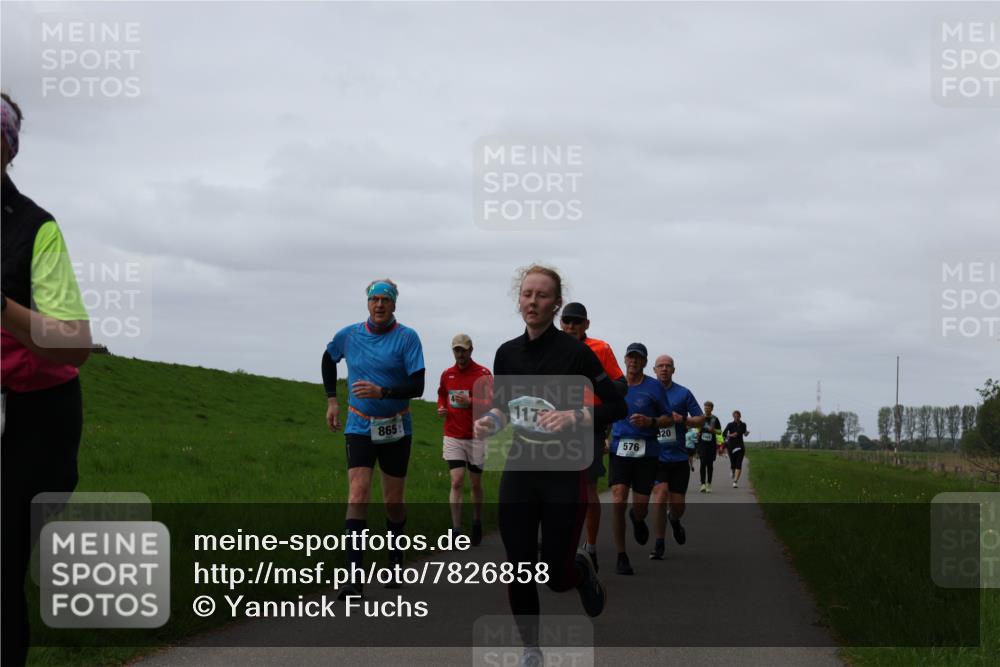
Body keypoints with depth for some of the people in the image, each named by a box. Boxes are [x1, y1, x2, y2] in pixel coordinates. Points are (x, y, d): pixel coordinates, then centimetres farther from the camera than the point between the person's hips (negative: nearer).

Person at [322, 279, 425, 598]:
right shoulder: (348, 335, 0)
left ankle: (395, 561, 31)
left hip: (396, 428, -1)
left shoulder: (407, 338, -8)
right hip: (359, 427, 1)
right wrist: (332, 400, 15)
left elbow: (417, 386, -14)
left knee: (393, 502, 7)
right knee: (358, 493, -15)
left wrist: (382, 392, -28)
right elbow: (329, 359, 21)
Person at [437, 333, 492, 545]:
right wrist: (441, 408, 3)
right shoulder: (447, 374, 8)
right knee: (457, 482, -9)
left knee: (476, 483, 9)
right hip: (453, 437, 2)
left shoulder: (483, 374, -5)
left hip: (476, 437, -2)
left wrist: (471, 402, -24)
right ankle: (456, 531, -12)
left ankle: (477, 523, 28)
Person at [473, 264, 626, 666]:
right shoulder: (507, 353, 3)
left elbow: (617, 406, -8)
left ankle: (582, 569, 36)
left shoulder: (574, 352, -11)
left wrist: (573, 416, -23)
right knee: (519, 570, 0)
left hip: (565, 474, -4)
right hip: (519, 471, 4)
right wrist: (490, 422, -5)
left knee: (555, 575, -1)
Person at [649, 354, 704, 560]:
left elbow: (700, 419, 4)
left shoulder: (683, 393, 4)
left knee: (677, 504, 3)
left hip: (679, 457, 1)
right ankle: (659, 544, -4)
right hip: (656, 456, -1)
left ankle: (674, 520, 41)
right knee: (660, 496, -17)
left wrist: (682, 419, -13)